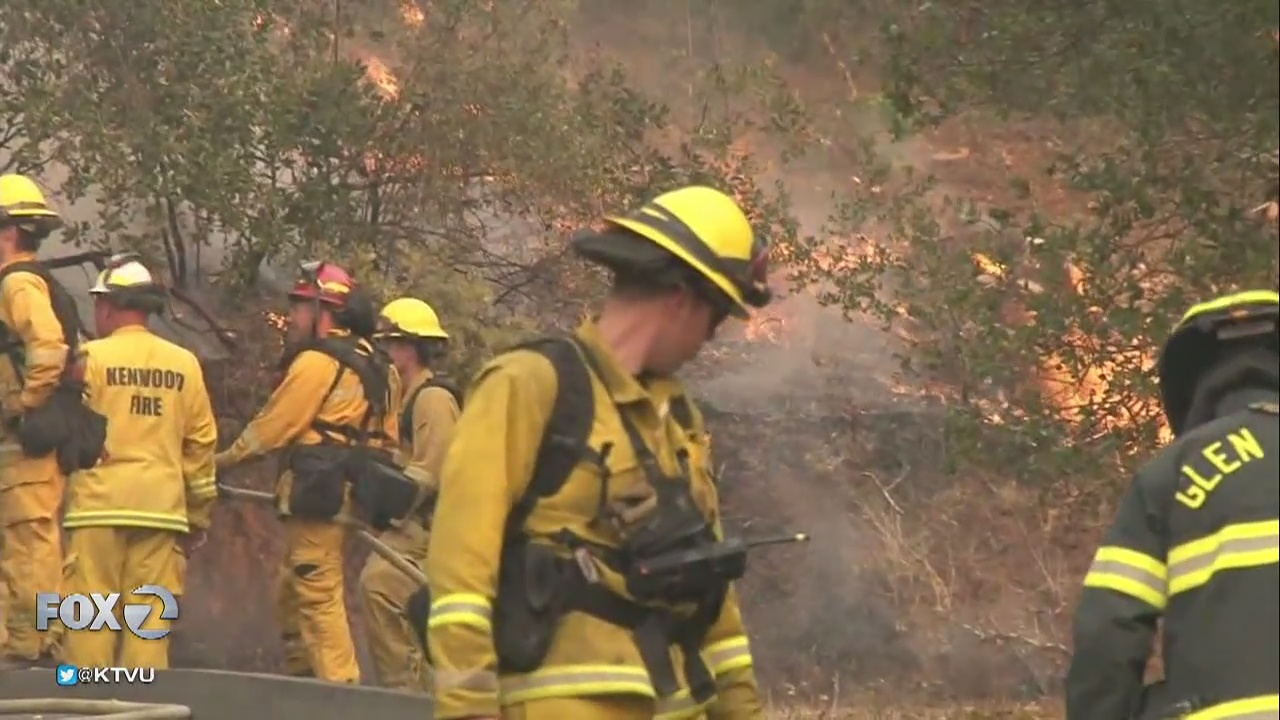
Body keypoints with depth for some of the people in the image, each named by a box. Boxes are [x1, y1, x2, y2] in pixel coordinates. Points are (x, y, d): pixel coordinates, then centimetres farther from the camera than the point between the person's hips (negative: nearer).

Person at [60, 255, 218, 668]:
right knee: (150, 615, 4)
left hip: (100, 503, -3)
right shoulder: (184, 364, 9)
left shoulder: (92, 357, -3)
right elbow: (201, 443, 11)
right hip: (162, 506, 4)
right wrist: (199, 516, 17)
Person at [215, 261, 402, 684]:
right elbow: (387, 439, 16)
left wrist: (223, 461, 5)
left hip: (316, 494, -10)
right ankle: (301, 679, 20)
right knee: (291, 595, 18)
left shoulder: (317, 362, -12)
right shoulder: (373, 366, 16)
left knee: (318, 598, -9)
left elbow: (271, 426, -7)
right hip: (345, 493, 10)